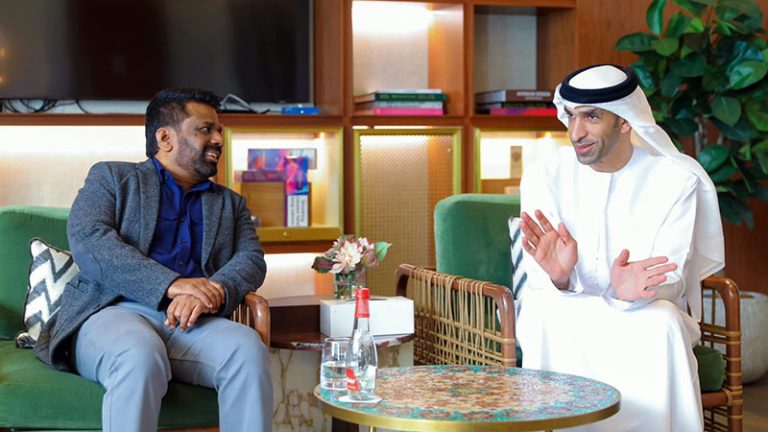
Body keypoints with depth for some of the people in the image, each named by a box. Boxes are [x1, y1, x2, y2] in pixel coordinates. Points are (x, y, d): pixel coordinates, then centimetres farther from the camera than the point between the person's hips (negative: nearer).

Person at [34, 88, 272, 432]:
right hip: (113, 312, -3)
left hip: (192, 323, 3)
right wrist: (171, 284, -18)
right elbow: (87, 240, -4)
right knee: (142, 356, -38)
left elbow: (251, 260, 9)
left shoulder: (230, 204, 26)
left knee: (248, 348, -30)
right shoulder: (111, 177, 15)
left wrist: (211, 293, -16)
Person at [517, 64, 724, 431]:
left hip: (646, 313, 0)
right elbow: (539, 282, -11)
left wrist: (629, 293, -39)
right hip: (567, 315, 1)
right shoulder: (544, 176, -5)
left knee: (662, 322, -34)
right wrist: (558, 279, -37)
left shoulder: (677, 180, -8)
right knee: (541, 310, -33)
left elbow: (671, 281, -15)